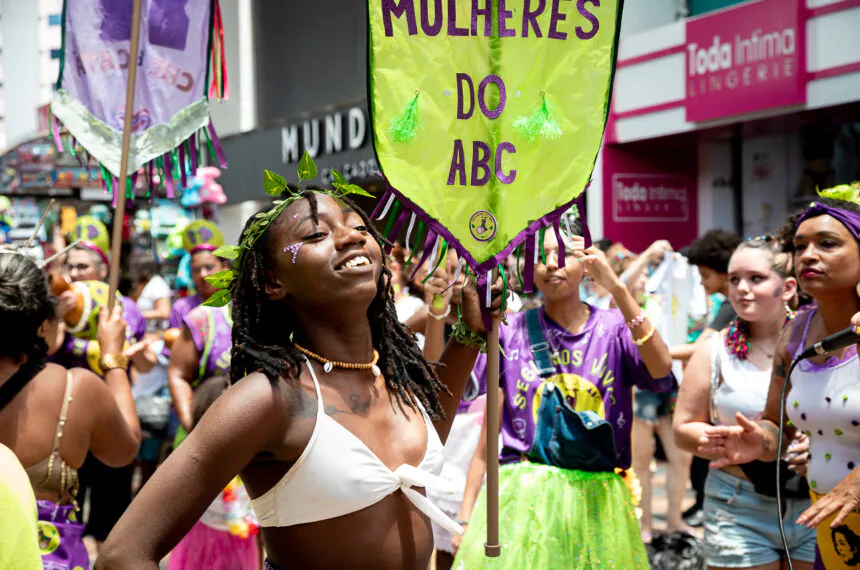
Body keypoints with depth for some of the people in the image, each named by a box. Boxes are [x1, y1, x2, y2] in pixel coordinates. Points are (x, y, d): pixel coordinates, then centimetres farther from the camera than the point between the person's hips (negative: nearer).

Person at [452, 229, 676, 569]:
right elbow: (487, 440, 5)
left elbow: (661, 374, -21)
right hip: (523, 499, 0)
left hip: (596, 503, 0)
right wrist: (465, 518, 1)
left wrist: (617, 288, -23)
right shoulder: (512, 332, 3)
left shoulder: (614, 328, 2)